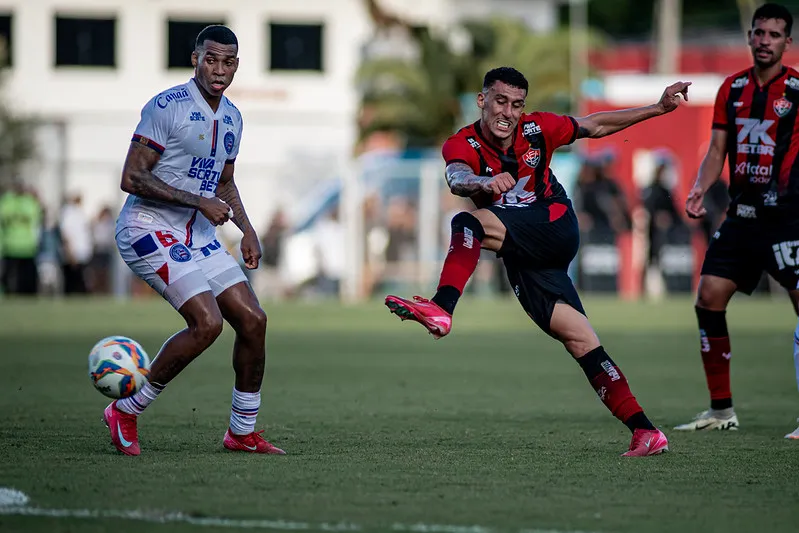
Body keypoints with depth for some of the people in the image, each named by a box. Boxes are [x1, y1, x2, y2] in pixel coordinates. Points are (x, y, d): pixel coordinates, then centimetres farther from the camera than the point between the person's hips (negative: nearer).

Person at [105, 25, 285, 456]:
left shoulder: (231, 118, 12)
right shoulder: (166, 107, -14)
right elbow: (132, 179, -18)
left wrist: (247, 230, 11)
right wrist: (199, 202, -20)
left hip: (199, 237, 8)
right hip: (149, 230, -8)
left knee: (253, 320, 1)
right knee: (207, 323, -22)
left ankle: (242, 432, 16)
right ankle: (126, 411, -7)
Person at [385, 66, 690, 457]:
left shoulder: (538, 130, 0)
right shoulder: (463, 145, -4)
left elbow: (596, 126, 16)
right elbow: (457, 178, -28)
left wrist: (659, 108, 12)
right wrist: (484, 182, -51)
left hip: (555, 229, -3)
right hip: (523, 259, 3)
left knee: (469, 224, -28)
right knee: (580, 341, -4)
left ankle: (441, 309, -46)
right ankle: (645, 432, -6)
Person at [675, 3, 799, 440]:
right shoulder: (732, 88, 11)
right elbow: (718, 149, 12)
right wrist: (699, 189, -3)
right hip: (741, 214, 6)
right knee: (708, 298, 2)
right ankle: (721, 411, 13)